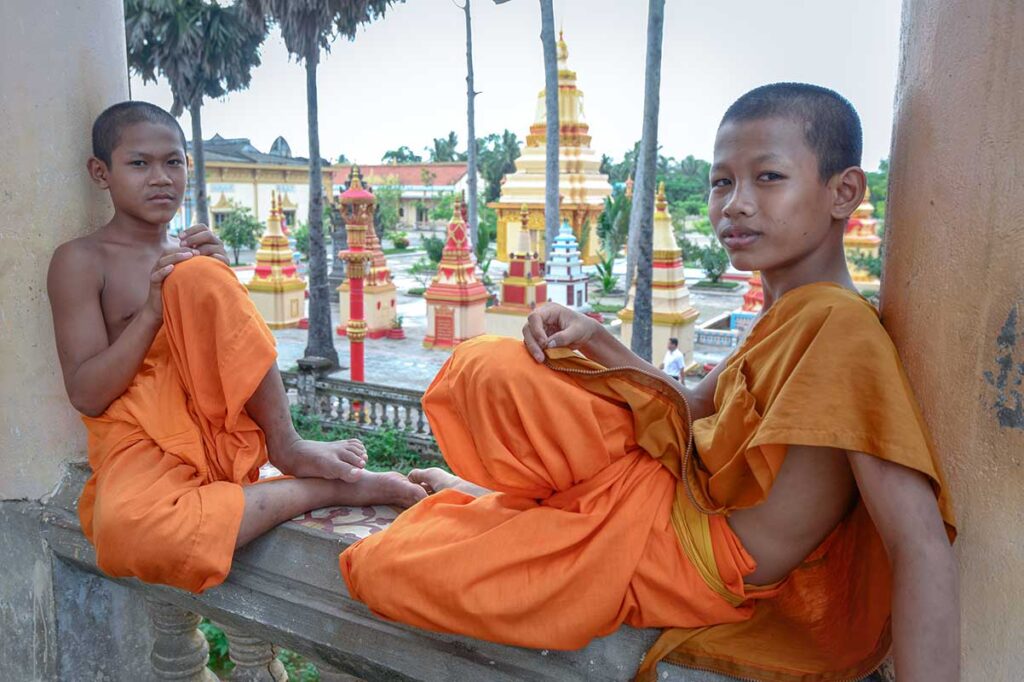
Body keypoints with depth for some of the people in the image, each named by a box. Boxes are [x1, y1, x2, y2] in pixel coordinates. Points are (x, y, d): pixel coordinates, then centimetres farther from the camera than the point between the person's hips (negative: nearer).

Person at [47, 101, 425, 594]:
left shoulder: (192, 254, 17)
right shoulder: (80, 260, 2)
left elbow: (232, 350, 11)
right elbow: (87, 396, -6)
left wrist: (217, 280, -6)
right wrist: (153, 310, -17)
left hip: (225, 429, 3)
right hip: (138, 442, -3)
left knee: (199, 276, -22)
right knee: (128, 534, -40)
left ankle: (286, 448, -17)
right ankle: (318, 489, -25)